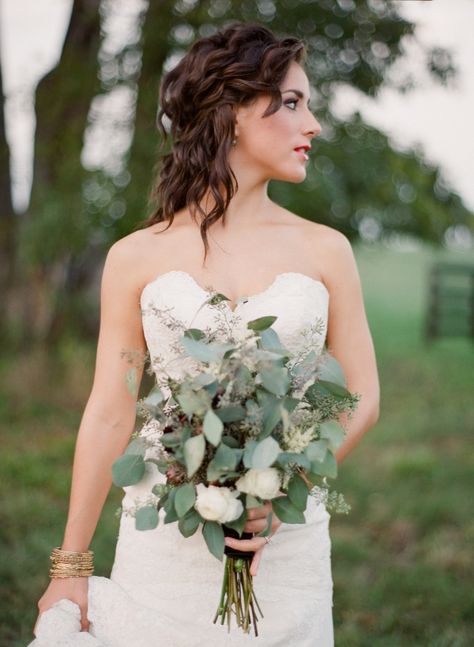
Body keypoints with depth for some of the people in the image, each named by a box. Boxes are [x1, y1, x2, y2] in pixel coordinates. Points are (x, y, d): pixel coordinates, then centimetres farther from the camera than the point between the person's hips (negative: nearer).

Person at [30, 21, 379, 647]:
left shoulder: (325, 251, 2)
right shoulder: (136, 258, -1)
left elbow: (363, 396, 2)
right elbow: (109, 415, 1)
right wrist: (71, 567, 3)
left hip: (287, 545, 1)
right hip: (164, 544, -1)